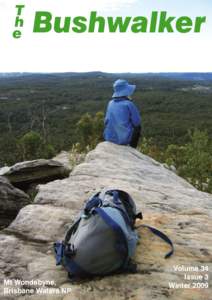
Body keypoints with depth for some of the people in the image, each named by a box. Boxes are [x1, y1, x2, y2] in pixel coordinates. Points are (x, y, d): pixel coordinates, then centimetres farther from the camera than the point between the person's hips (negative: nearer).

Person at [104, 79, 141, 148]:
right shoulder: (129, 104, -16)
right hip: (124, 139, -5)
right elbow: (137, 122, -9)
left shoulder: (111, 103, -2)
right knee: (138, 127, 24)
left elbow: (107, 121, 7)